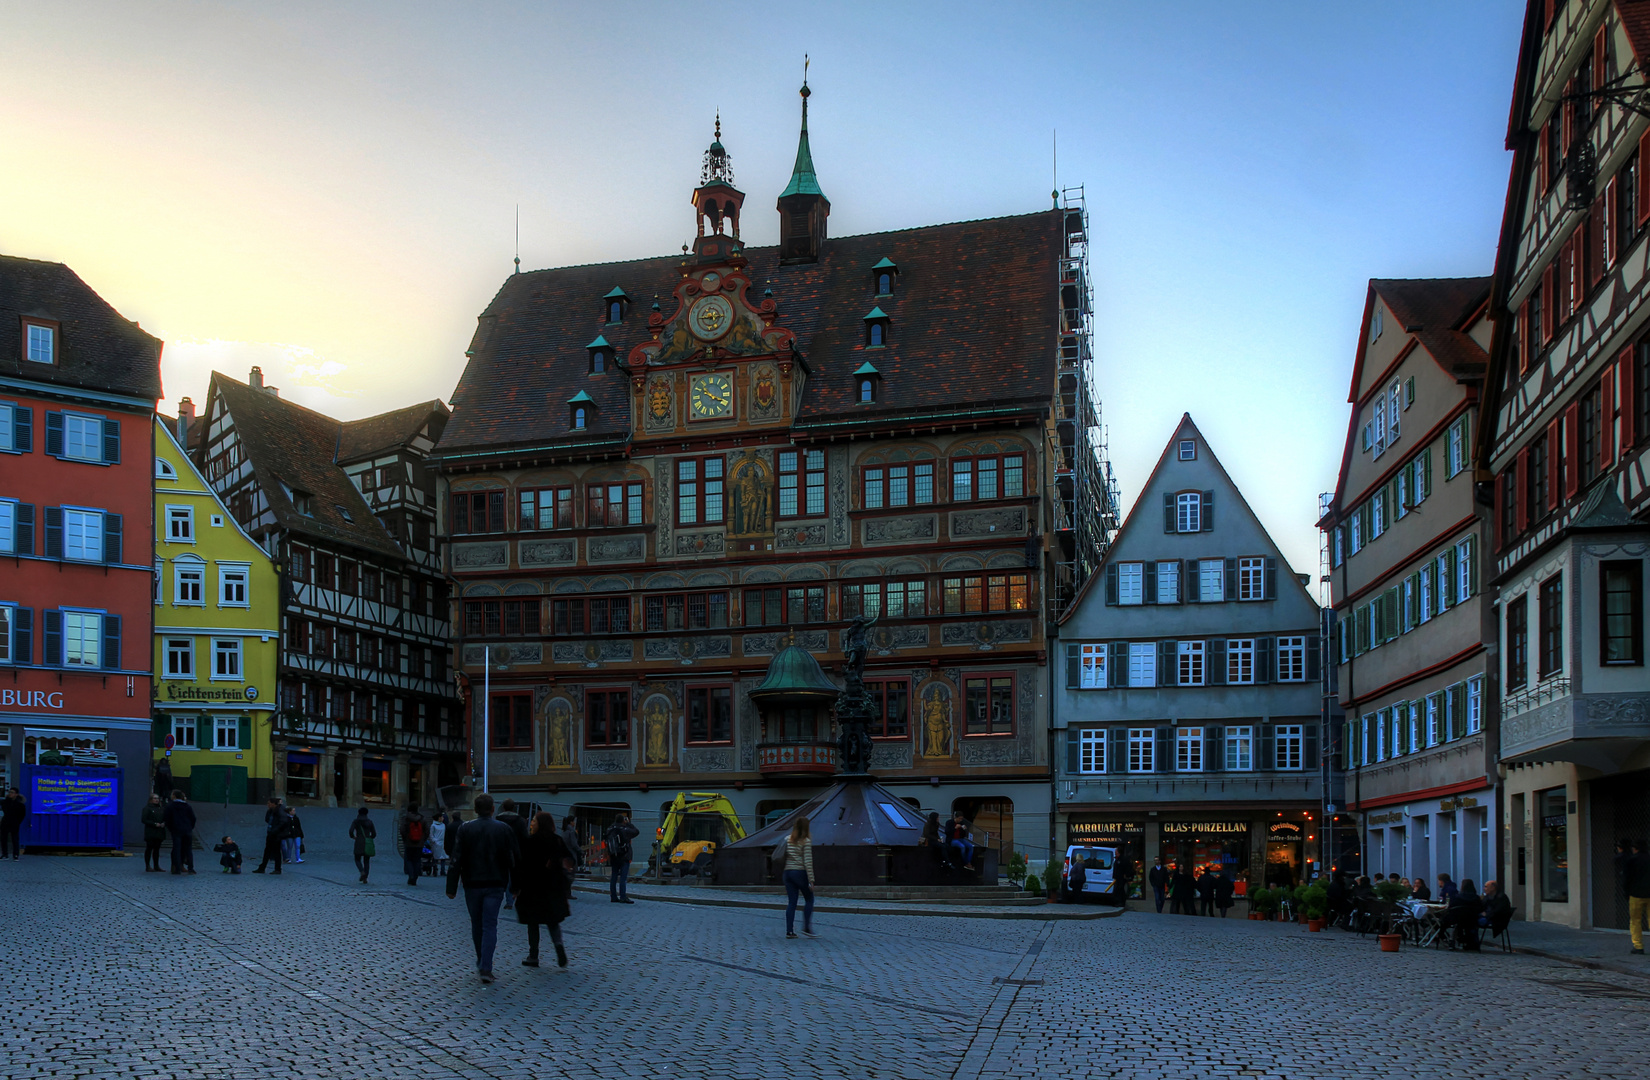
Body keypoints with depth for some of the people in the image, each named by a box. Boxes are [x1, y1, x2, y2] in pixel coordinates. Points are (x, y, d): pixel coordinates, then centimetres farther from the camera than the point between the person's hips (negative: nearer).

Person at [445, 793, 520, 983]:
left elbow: (457, 860, -6)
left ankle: (481, 962, 31)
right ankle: (486, 968, -10)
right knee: (490, 926, 0)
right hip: (495, 884, -1)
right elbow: (515, 858, 1)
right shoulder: (503, 829, -2)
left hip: (472, 884, 1)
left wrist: (451, 887, -3)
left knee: (476, 925, 16)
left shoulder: (465, 829, -4)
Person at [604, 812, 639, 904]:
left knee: (614, 877, 11)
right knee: (623, 878, -8)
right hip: (623, 857, -6)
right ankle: (623, 897, -14)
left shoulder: (610, 830, 3)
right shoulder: (624, 830, -12)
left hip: (613, 857, 6)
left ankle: (613, 896, 14)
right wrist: (629, 824, 6)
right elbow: (636, 831, -2)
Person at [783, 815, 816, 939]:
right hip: (800, 873, -5)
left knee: (791, 902, 7)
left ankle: (789, 930, 4)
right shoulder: (806, 841, -9)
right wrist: (811, 880, -11)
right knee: (809, 899, 10)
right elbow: (808, 862, -12)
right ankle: (806, 927, 4)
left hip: (788, 872, 5)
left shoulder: (788, 840, 7)